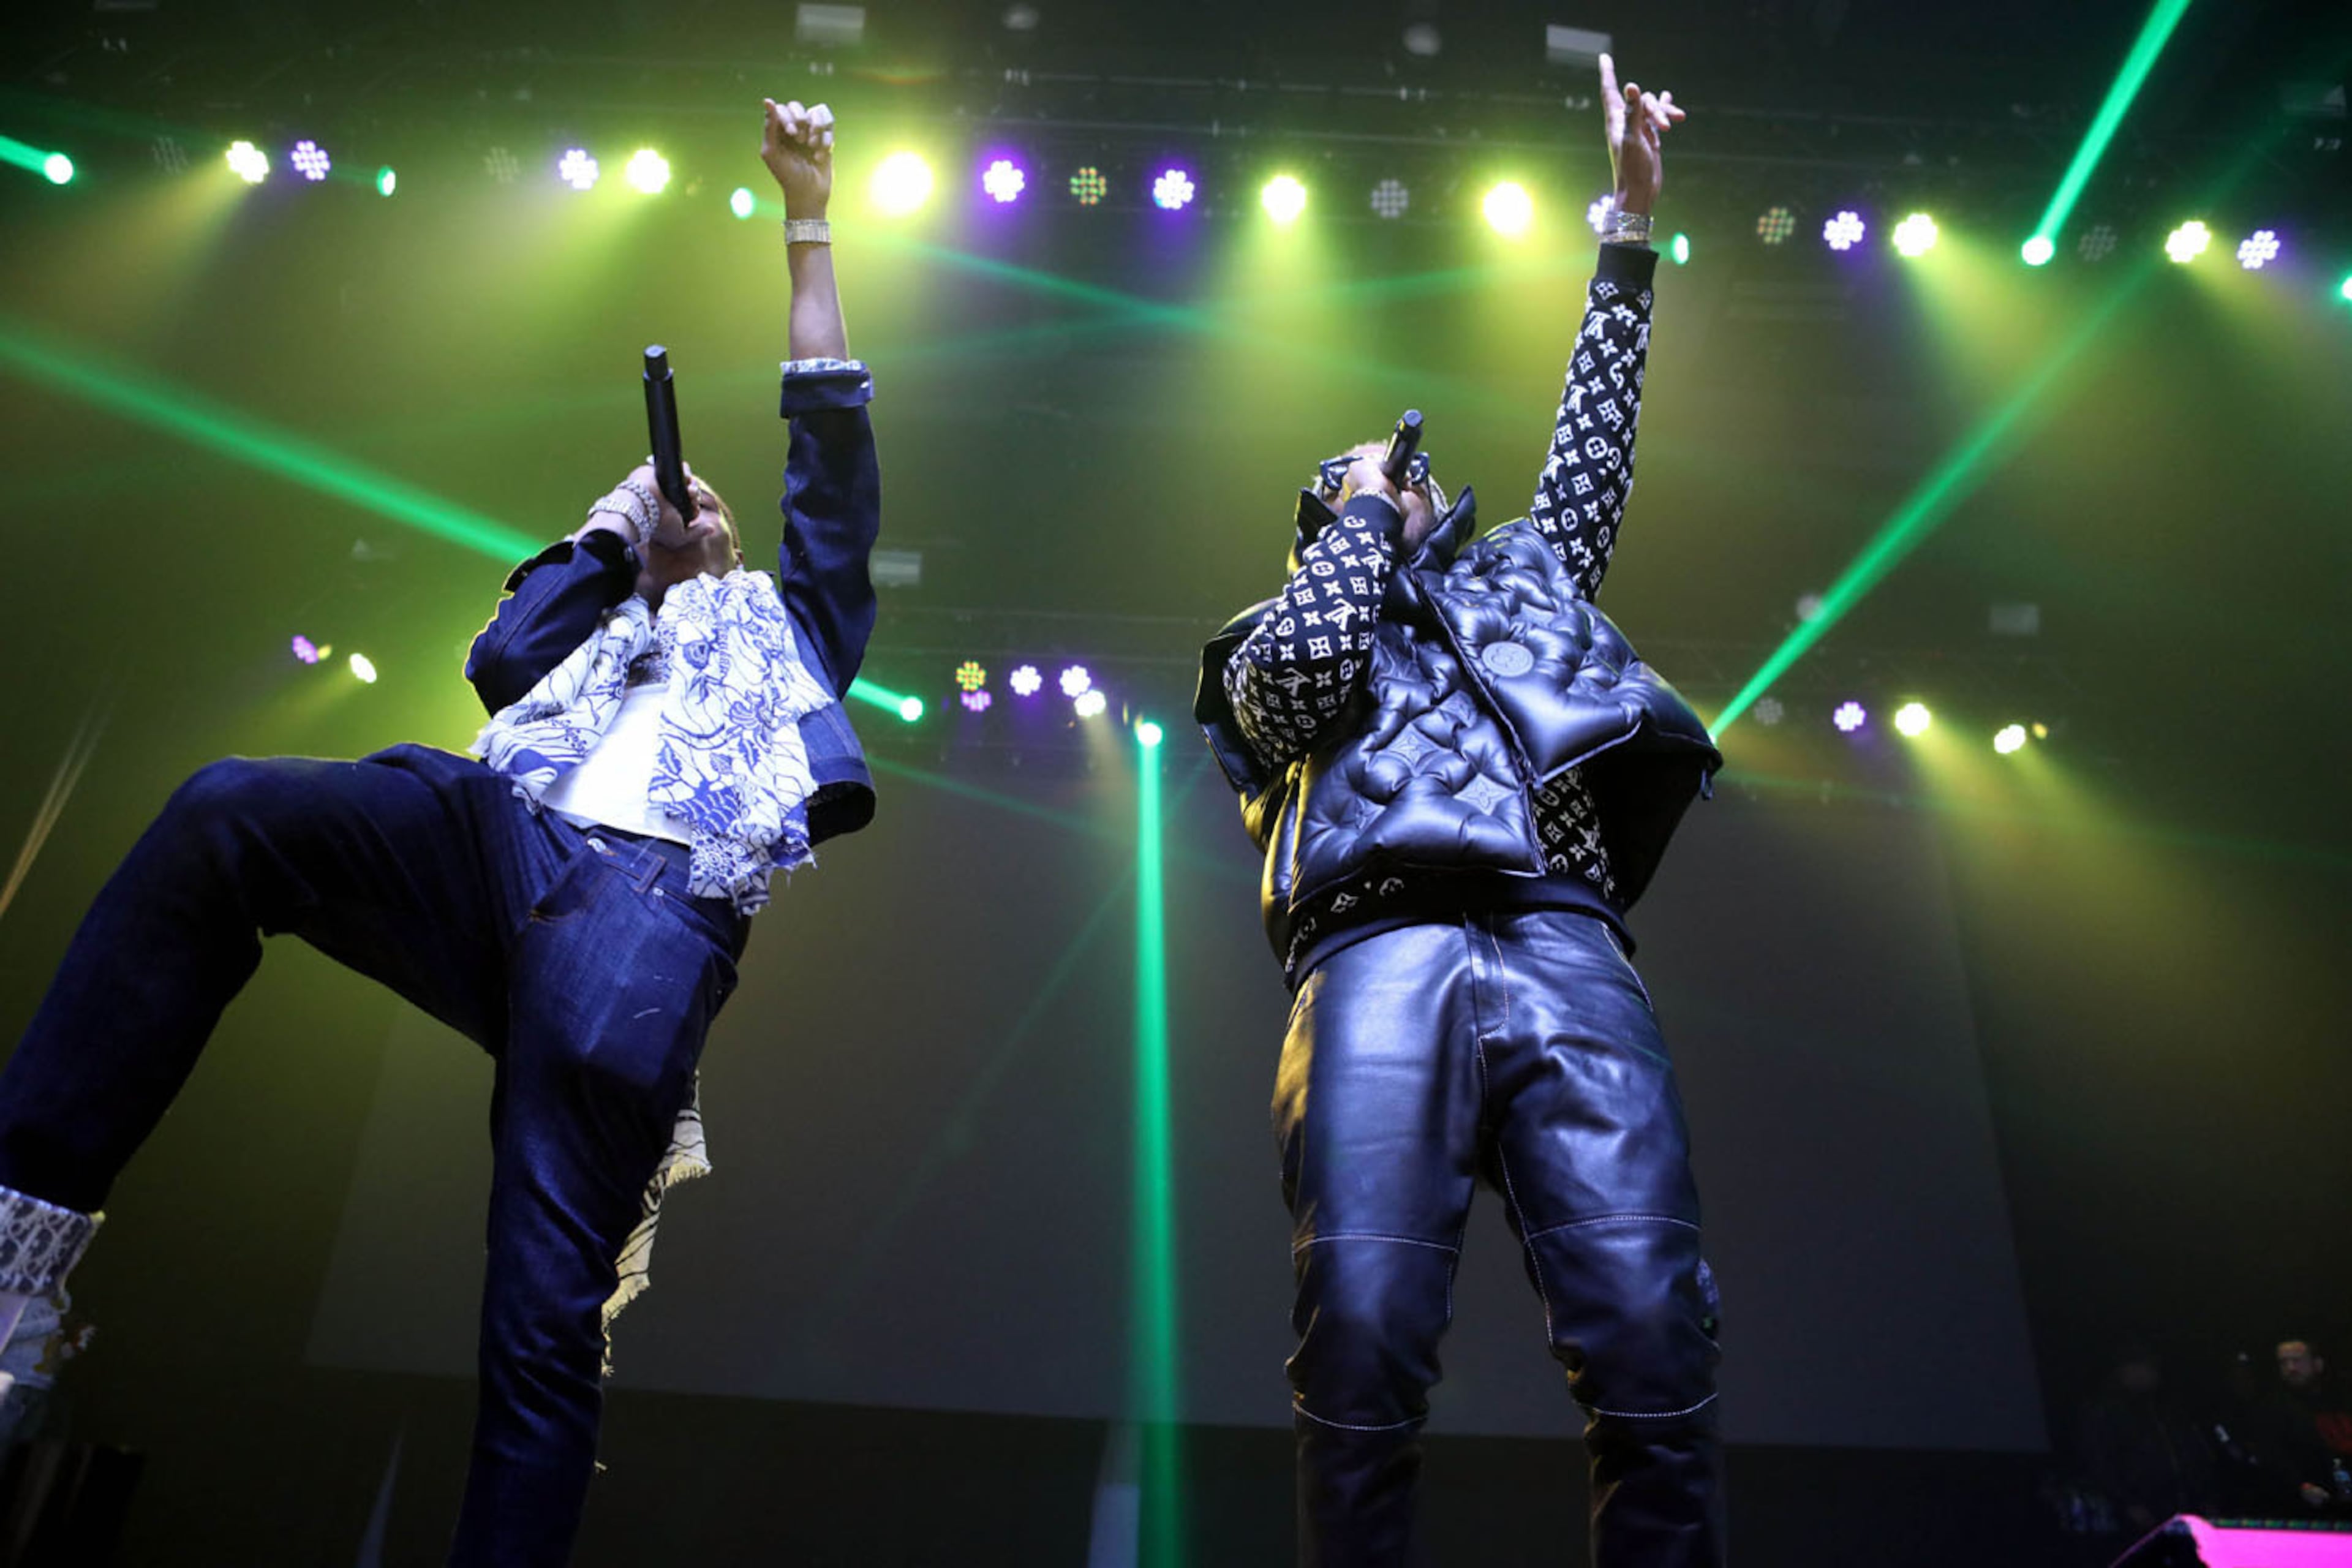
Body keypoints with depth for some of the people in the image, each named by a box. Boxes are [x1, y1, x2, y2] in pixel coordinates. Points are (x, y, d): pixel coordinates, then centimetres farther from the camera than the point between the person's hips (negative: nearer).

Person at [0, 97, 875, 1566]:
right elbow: (498, 662, 19)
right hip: (505, 841, 4)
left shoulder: (789, 619, 34)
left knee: (549, 1310, -14)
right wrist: (610, 526, 29)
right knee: (224, 814, -24)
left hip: (655, 911, -3)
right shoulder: (606, 628, 40)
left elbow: (834, 434, 27)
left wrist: (810, 218, 30)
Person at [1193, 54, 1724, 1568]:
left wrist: (1632, 218, 34)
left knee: (1657, 1349, -14)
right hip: (1379, 956, -2)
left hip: (1565, 947, 3)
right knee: (1362, 1354, -17)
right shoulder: (1274, 645, 28)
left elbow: (1591, 455, 33)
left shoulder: (1515, 581, 38)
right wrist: (1359, 508, 21)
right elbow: (1306, 671, 5)